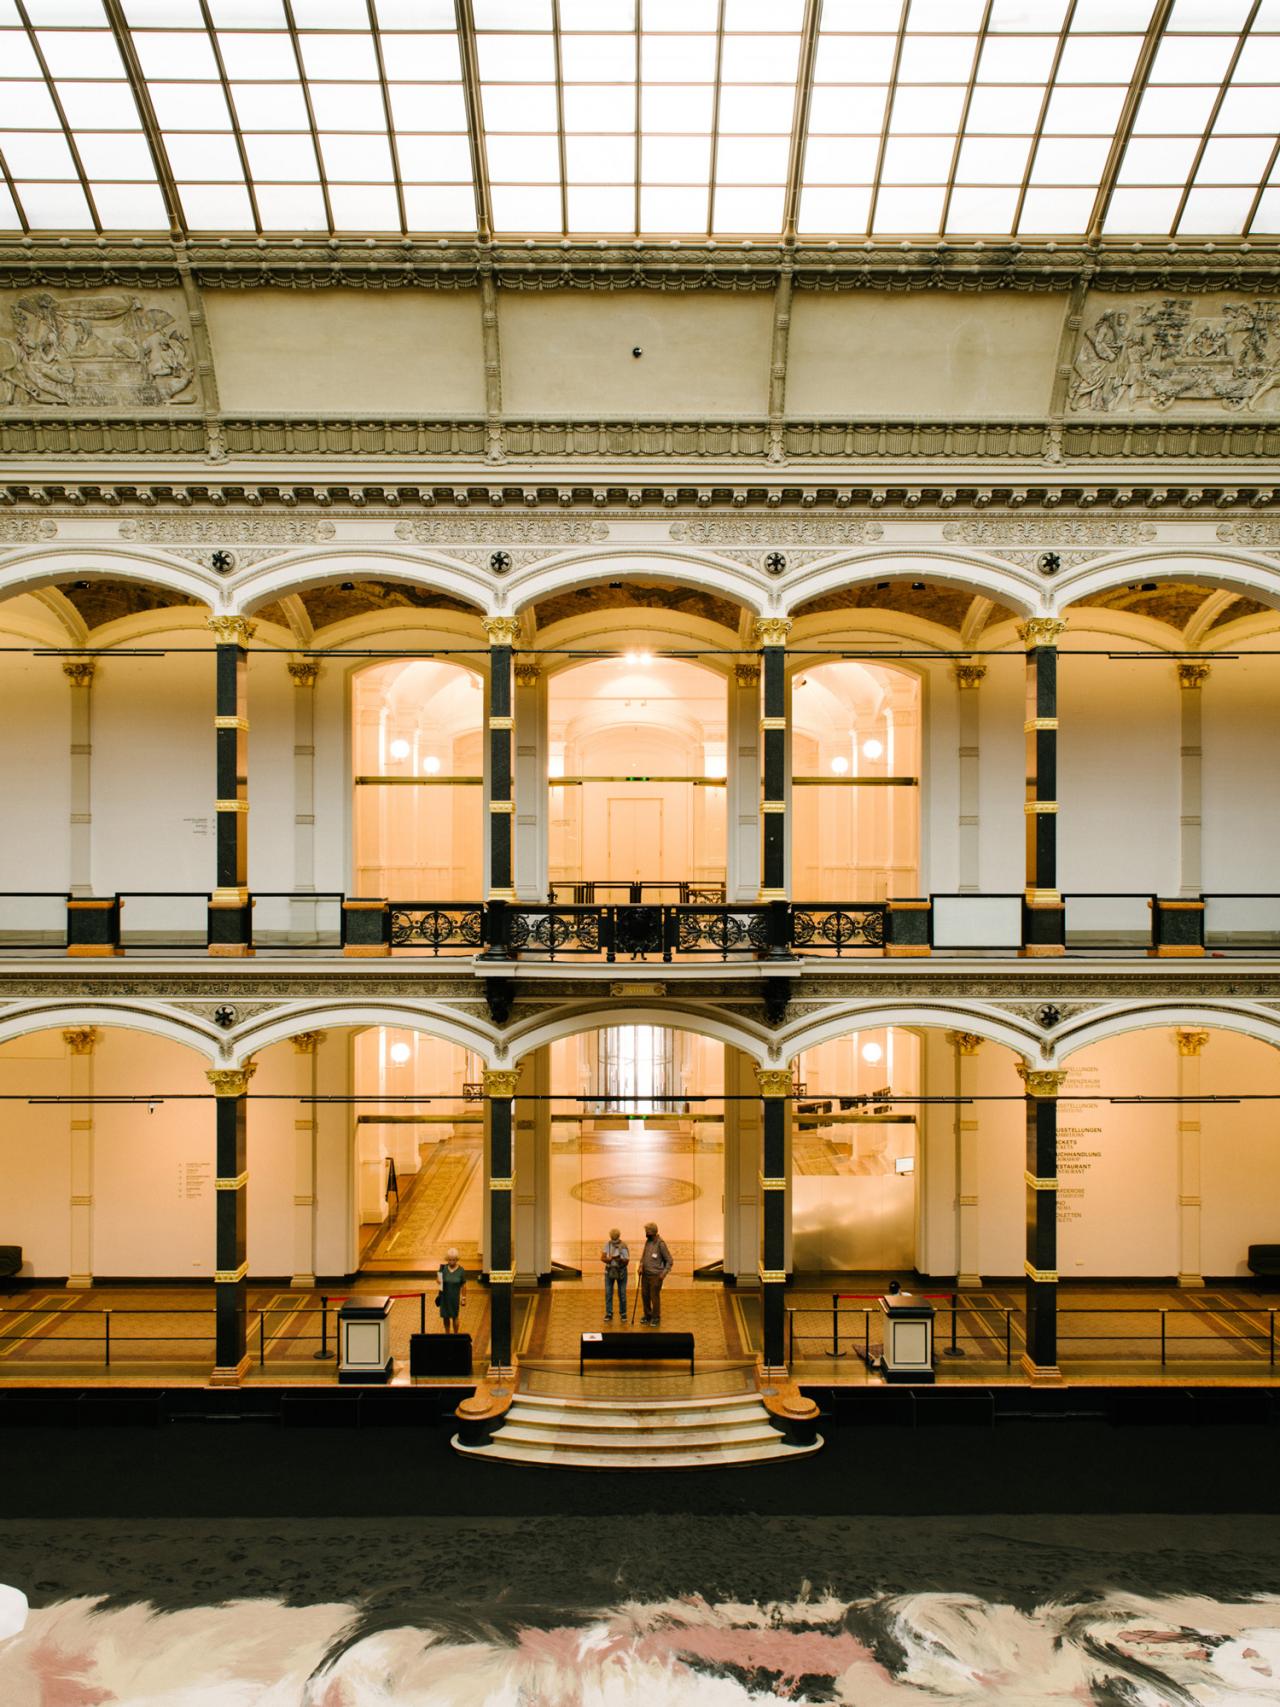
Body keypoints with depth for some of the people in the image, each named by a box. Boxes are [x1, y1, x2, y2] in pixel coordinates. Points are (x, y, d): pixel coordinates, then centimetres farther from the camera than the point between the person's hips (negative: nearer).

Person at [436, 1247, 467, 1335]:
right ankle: (447, 1334, 27)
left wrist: (464, 1298, -1)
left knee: (455, 1317, 4)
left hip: (455, 1297, -2)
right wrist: (439, 1281, -22)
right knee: (445, 1317, 9)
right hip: (444, 1297, 2)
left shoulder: (461, 1270, -10)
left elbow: (463, 1285, -3)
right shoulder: (443, 1268, -6)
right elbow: (439, 1280, 2)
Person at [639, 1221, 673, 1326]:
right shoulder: (647, 1242, 5)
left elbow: (669, 1261, -10)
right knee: (644, 1295, 11)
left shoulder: (660, 1244, -15)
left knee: (654, 1297, -1)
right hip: (645, 1274, 7)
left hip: (656, 1276, -7)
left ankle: (656, 1318, 13)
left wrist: (664, 1273, -17)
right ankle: (647, 1315, 28)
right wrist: (641, 1266, 2)